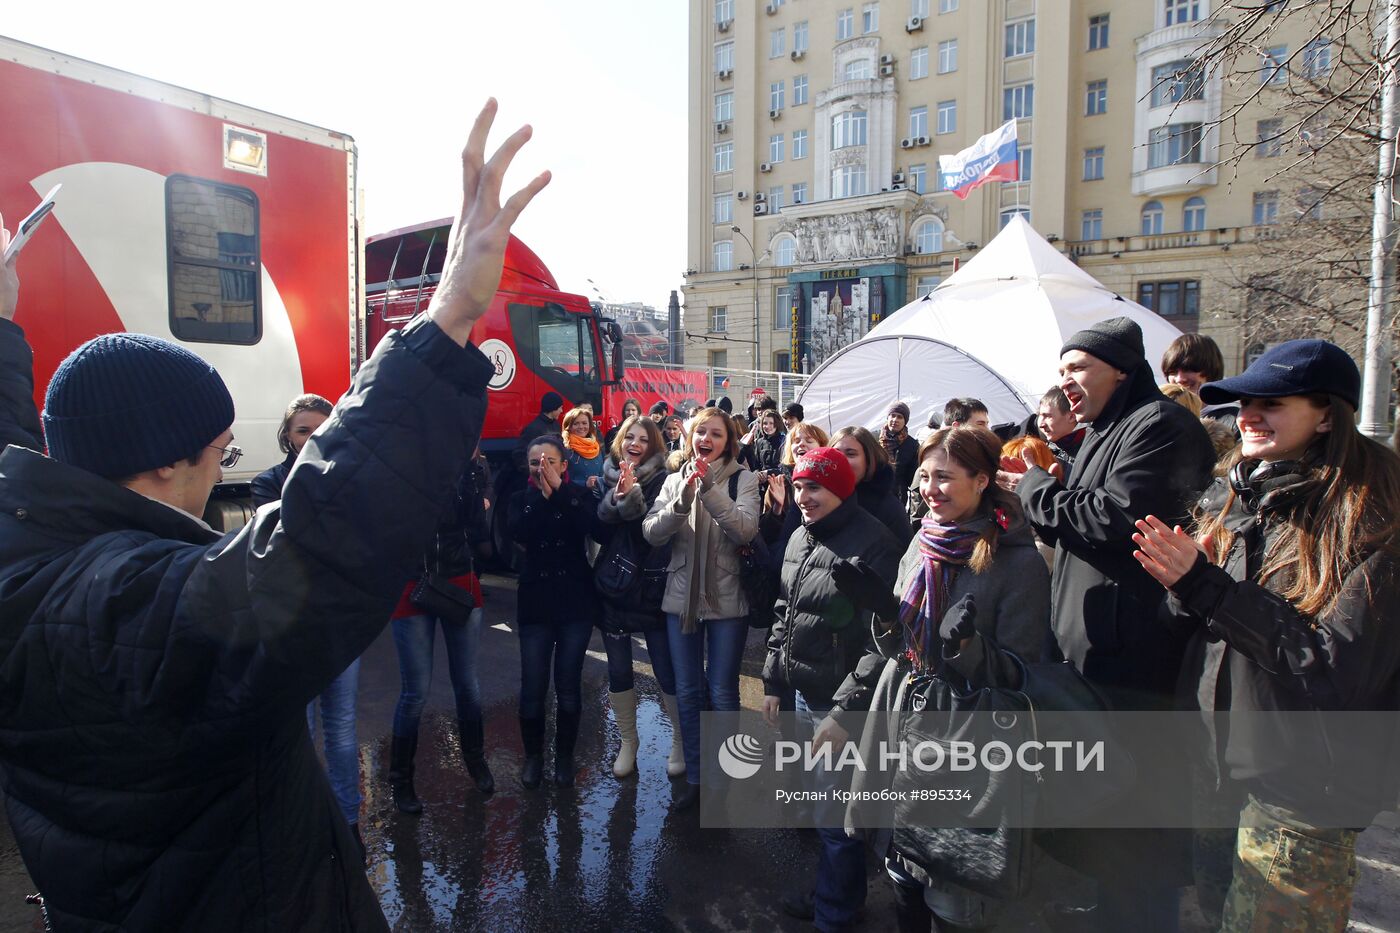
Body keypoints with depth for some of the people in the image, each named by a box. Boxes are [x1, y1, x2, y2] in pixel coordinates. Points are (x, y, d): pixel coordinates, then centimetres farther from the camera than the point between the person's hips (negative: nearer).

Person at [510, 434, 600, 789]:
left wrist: (558, 489, -17)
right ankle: (533, 755, 23)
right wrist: (542, 494, -15)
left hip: (576, 601, 0)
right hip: (535, 602, 1)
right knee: (533, 687, 1)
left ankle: (565, 756, 24)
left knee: (569, 686, 6)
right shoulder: (522, 498, 5)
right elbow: (520, 533, -15)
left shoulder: (579, 495, 3)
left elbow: (586, 526, -19)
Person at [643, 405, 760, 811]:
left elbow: (745, 530, -19)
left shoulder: (742, 479, -5)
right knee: (687, 693, 12)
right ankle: (694, 776, 29)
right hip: (681, 598, 3)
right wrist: (681, 500, -22)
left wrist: (711, 489, -28)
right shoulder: (675, 480, 5)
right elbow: (651, 534, -6)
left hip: (727, 601, -3)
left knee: (722, 693, 7)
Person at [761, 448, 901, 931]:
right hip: (803, 696, 7)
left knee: (837, 818, 5)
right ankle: (831, 891, 41)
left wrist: (846, 713, -19)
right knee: (822, 803, 20)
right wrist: (773, 682, 16)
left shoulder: (872, 544, -18)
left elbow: (879, 640, -20)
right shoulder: (800, 538, 7)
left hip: (844, 704, -7)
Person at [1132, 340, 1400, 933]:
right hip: (1219, 762, 6)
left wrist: (1207, 587, -25)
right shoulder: (1227, 498, 4)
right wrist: (1183, 588, -12)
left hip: (1299, 794, -6)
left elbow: (1338, 668, -22)